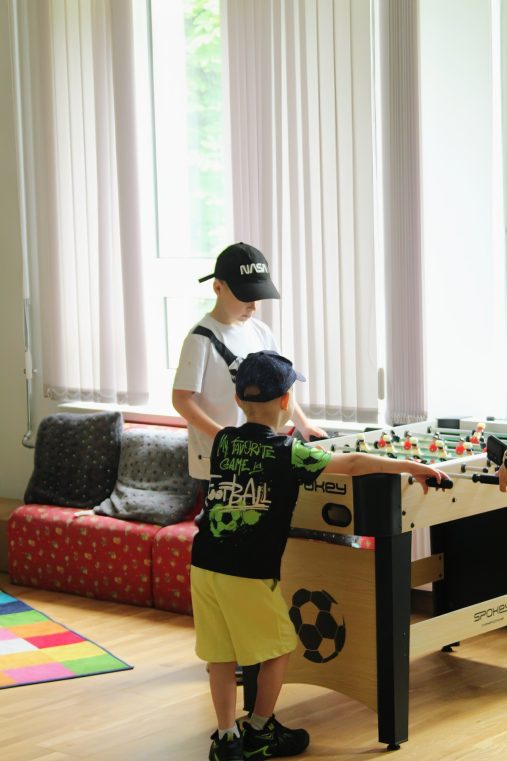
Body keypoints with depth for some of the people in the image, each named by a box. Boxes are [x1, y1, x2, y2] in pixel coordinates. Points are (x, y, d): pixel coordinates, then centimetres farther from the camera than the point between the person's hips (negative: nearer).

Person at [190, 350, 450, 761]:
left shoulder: (224, 441, 6)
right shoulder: (288, 452, -9)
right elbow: (353, 464, -8)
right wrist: (411, 466, 0)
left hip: (205, 565, 5)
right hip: (250, 573, -5)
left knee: (221, 652, 13)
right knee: (278, 647, 15)